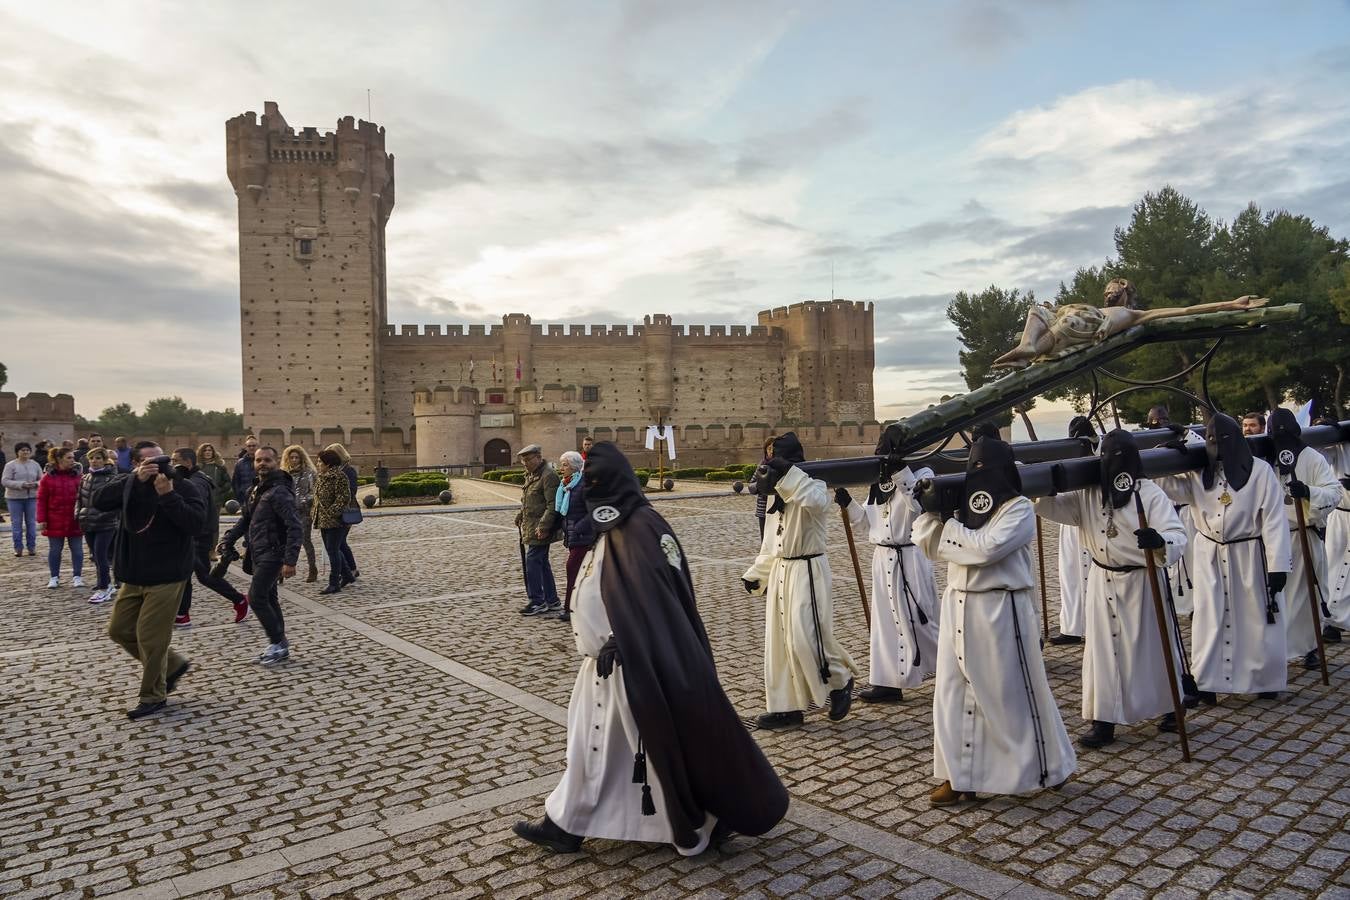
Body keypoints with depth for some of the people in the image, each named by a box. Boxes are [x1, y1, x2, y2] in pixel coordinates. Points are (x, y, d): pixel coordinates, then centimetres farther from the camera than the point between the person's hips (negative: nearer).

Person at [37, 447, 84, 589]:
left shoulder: (78, 476, 1)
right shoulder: (48, 477, -1)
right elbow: (42, 500, -1)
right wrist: (42, 520, -6)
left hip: (75, 521, 1)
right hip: (55, 521, -1)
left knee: (77, 549, 5)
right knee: (55, 550, 9)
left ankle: (77, 577, 14)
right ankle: (54, 577, 21)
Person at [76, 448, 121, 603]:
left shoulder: (112, 478, -11)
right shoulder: (85, 478, 11)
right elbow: (80, 498, 20)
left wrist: (101, 516, -18)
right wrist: (78, 513, 4)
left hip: (105, 524, -7)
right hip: (88, 524, 7)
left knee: (101, 555, -8)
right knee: (96, 556, 14)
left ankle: (104, 589, 1)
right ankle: (106, 584, 27)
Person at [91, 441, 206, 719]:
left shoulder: (182, 487, -9)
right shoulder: (129, 484, 4)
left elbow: (196, 524, -22)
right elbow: (99, 500, -15)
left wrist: (168, 495, -28)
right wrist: (136, 479, -23)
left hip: (166, 577, -6)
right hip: (134, 576, 7)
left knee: (150, 637, -2)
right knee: (119, 630, 16)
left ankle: (153, 697, 17)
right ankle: (173, 664, 32)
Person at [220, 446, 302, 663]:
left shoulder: (279, 492, -16)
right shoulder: (255, 490, 13)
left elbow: (294, 527, -22)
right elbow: (245, 520, 23)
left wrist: (290, 561, -27)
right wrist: (227, 540, 10)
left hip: (272, 555, -9)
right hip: (258, 554, 9)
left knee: (256, 598, -10)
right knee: (268, 599, 13)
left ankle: (278, 643, 1)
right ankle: (279, 645, 22)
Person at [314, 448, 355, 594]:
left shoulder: (339, 477, -15)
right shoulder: (321, 477, 14)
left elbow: (344, 499, -21)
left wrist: (331, 513, -24)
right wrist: (317, 515, 12)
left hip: (336, 521, -9)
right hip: (324, 521, 9)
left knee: (333, 551, -5)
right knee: (332, 550, 15)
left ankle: (334, 584, 2)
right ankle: (346, 576, 29)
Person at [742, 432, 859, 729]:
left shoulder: (812, 486, -11)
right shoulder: (777, 495, 13)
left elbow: (816, 501, -39)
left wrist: (787, 474, -42)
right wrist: (755, 574, 15)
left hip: (807, 572, -8)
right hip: (780, 571, 9)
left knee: (806, 638, -12)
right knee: (778, 641, 10)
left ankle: (841, 682, 16)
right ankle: (786, 707, 20)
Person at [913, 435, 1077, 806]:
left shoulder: (1020, 509, -10)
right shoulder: (965, 503, 8)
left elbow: (986, 549, -23)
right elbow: (935, 549, 7)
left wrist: (944, 517, -18)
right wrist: (928, 512, -8)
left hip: (1001, 611, -6)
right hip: (958, 607, 6)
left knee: (1014, 693, 5)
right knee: (955, 692, 8)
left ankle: (1050, 766, 27)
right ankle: (962, 776, 18)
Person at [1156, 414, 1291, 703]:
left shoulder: (1260, 471, -11)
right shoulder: (1197, 472, -2)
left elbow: (1274, 521, -11)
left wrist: (1278, 565, -13)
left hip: (1250, 557, -2)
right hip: (1210, 558, 2)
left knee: (1256, 621, 9)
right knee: (1209, 621, 5)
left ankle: (1266, 680, 29)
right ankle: (1204, 683, 12)